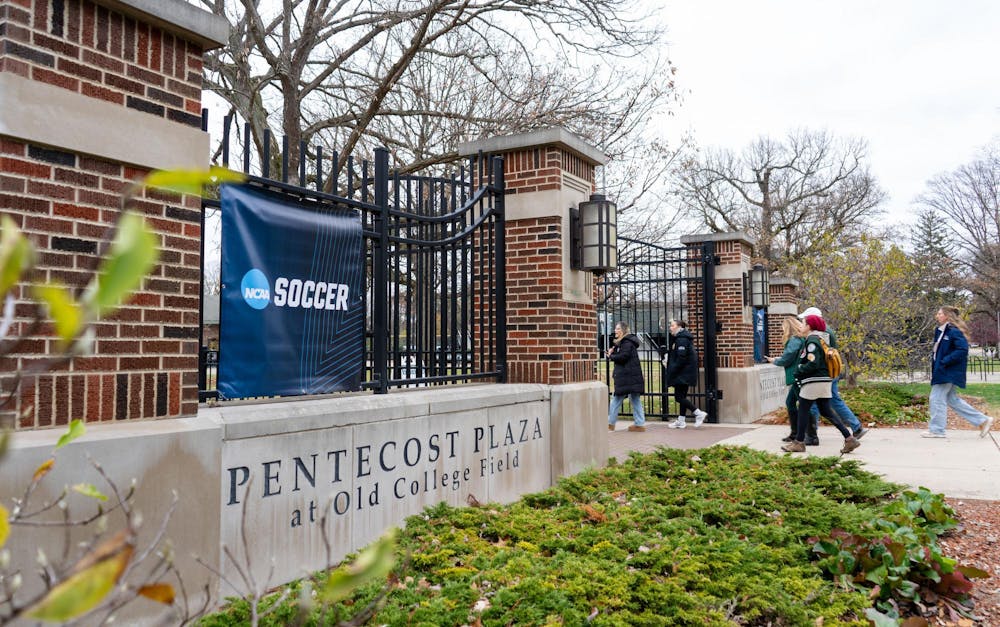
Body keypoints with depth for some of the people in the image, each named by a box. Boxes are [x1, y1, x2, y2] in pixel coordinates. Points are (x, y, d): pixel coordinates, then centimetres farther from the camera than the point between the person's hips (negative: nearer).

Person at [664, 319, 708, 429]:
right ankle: (680, 421, 17)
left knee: (679, 397, -8)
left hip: (683, 374, -11)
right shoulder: (679, 338, 17)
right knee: (682, 396, 12)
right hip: (685, 374, 11)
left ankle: (699, 413, -7)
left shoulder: (681, 339, -16)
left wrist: (672, 371, -17)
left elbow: (681, 358, -22)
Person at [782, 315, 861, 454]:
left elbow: (813, 363, -21)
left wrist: (799, 369, -8)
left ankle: (799, 442, 8)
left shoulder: (812, 340, -14)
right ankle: (850, 438, 8)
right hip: (825, 380, 9)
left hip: (813, 382, -9)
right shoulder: (822, 339, 14)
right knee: (826, 411, 13)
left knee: (803, 410, 1)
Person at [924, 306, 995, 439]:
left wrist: (944, 361, -22)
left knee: (937, 398, -4)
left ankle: (936, 430, 5)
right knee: (952, 399, 15)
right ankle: (983, 420, 21)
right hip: (942, 372, 10)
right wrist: (934, 355, 6)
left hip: (948, 372, -10)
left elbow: (963, 350, -22)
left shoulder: (954, 332, -15)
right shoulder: (940, 331, 12)